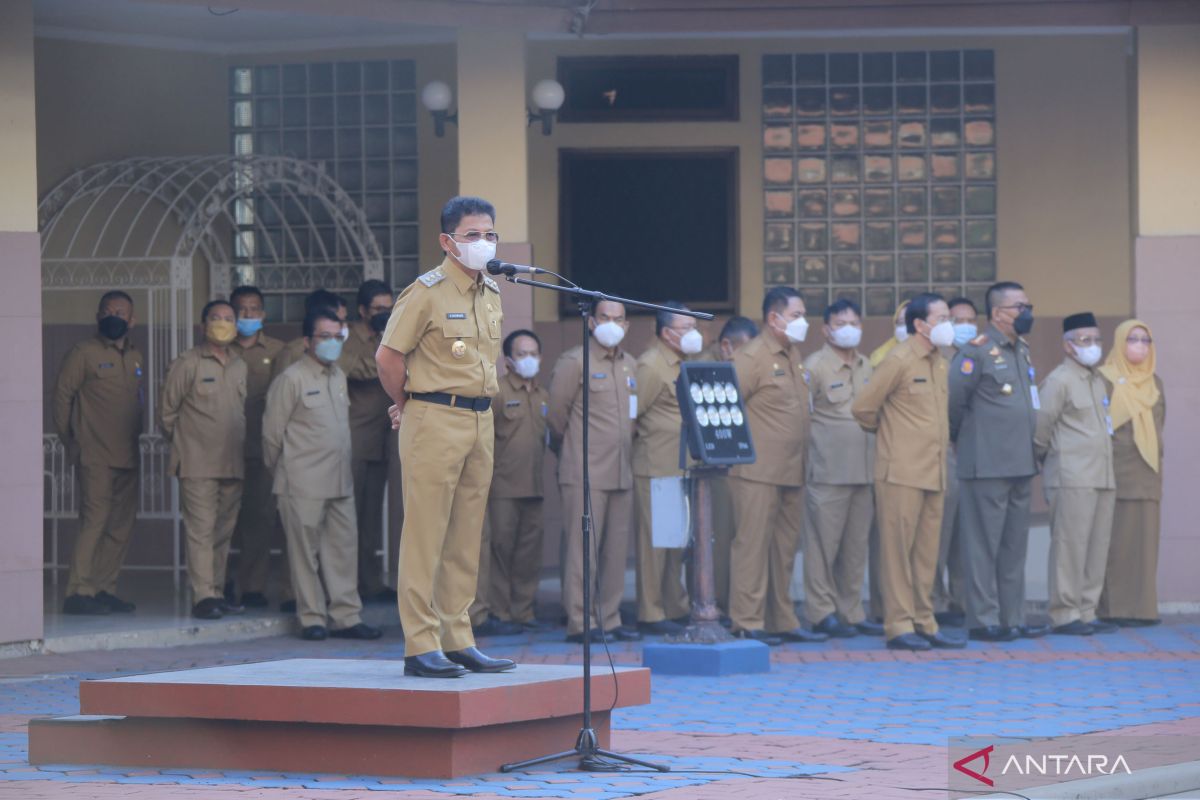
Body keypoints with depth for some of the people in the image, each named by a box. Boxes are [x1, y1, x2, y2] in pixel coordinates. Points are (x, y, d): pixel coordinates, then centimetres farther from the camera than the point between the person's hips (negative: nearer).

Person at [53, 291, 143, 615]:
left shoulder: (135, 358, 15)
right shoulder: (84, 353, -4)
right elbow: (63, 395, -4)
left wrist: (133, 438, 12)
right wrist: (71, 442, -4)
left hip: (127, 456, 7)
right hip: (96, 456, -7)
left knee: (121, 526, 7)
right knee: (95, 521, -13)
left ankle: (105, 590, 14)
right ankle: (79, 592, -13)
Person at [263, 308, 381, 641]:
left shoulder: (339, 377, 15)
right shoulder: (291, 379, -7)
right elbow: (273, 431, -3)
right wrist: (279, 470, 6)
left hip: (339, 479, 7)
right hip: (303, 484, -7)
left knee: (343, 546, 4)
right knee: (305, 551, -1)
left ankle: (345, 617, 7)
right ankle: (312, 619, 4)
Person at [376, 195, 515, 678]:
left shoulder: (491, 296, 14)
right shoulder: (427, 293, -10)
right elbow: (388, 356, -9)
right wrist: (411, 407, 0)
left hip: (480, 421, 8)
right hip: (435, 420, -8)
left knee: (466, 537, 9)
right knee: (425, 534, -5)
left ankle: (458, 641, 14)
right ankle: (421, 646, -5)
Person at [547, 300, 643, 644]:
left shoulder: (631, 366, 16)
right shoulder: (574, 362, -4)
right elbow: (556, 413, -1)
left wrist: (626, 454, 16)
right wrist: (564, 448, 9)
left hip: (622, 471, 6)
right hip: (585, 471, -6)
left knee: (616, 549, 7)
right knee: (582, 547, -7)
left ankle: (610, 619, 12)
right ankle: (579, 622, -5)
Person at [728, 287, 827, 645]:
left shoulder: (793, 356, 16)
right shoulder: (752, 357, -10)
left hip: (791, 471, 9)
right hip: (758, 470, -9)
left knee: (785, 548, 12)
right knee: (753, 545, -6)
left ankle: (782, 621, 18)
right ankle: (747, 624, -4)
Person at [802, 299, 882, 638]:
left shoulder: (866, 367, 15)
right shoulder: (815, 366, -5)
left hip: (863, 469, 6)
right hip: (828, 471, -6)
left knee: (856, 545, 8)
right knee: (824, 543, -3)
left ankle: (851, 611, 15)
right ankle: (822, 611, 3)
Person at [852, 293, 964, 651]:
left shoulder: (938, 363, 15)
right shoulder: (899, 360, -9)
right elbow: (863, 408, -7)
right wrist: (886, 431, 7)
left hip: (933, 471, 8)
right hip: (902, 471, -8)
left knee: (926, 552, 9)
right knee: (898, 550, -4)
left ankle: (923, 623, 13)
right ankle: (899, 625, -2)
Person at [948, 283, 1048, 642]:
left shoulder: (1022, 350, 15)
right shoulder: (977, 351, -12)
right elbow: (953, 399, -12)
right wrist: (960, 438, 0)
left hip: (1021, 465, 8)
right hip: (987, 466, -8)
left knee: (1015, 546, 11)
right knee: (984, 545, -2)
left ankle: (1012, 618, 16)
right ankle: (983, 621, 1)